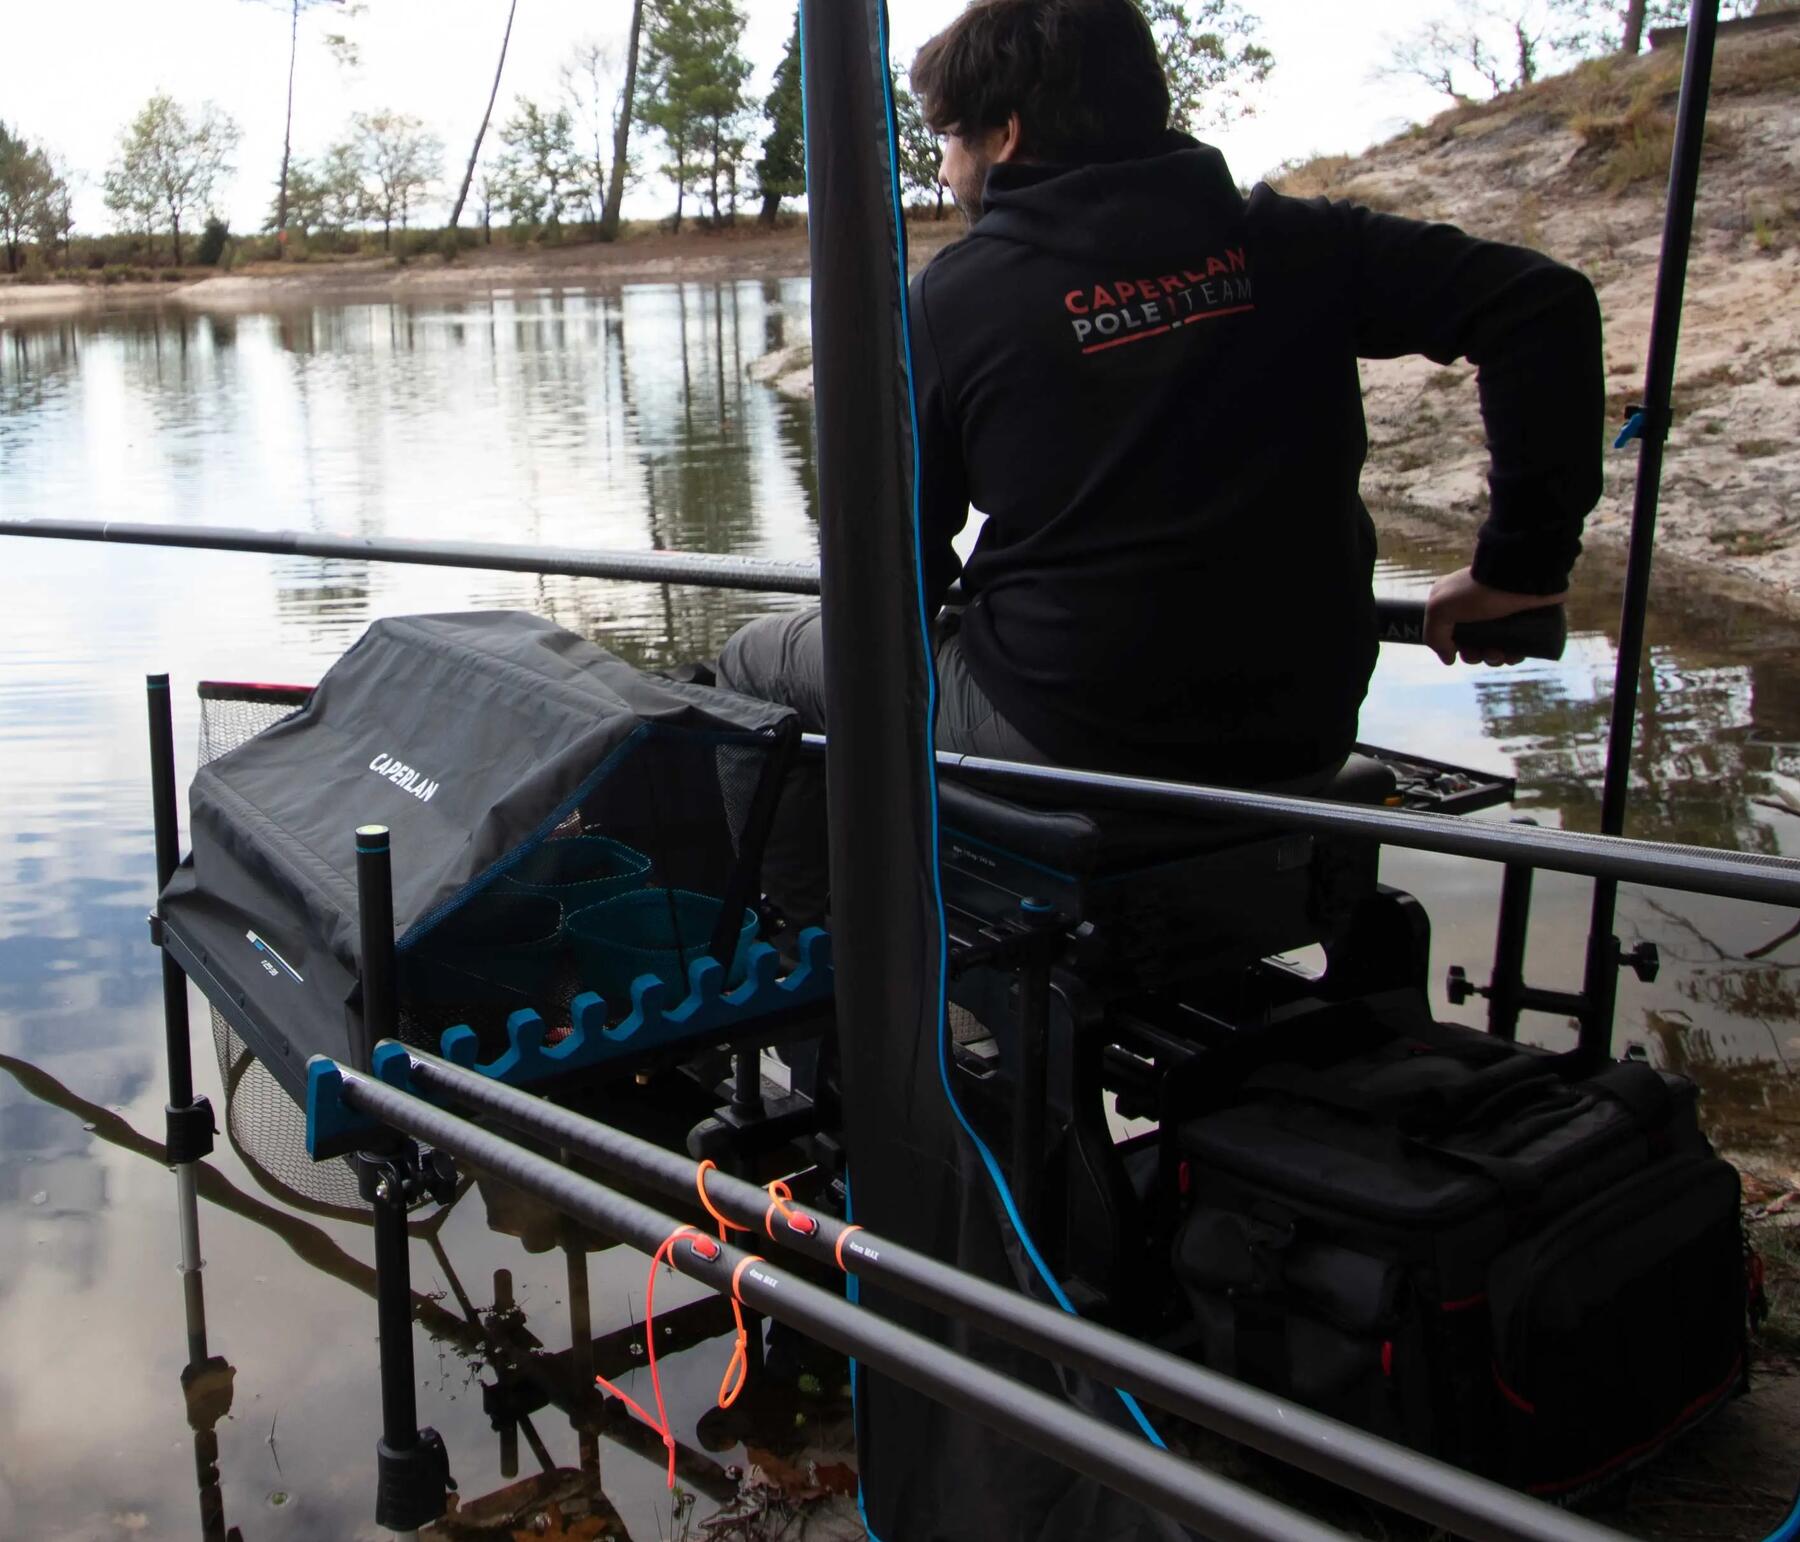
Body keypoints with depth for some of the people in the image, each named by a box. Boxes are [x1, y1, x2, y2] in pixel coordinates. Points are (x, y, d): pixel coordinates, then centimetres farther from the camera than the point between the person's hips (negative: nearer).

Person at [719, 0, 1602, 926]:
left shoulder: (949, 301, -6)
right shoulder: (1286, 244, 2)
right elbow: (1544, 305, -6)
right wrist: (1521, 562, 0)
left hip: (1060, 740, -5)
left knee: (758, 662, 19)